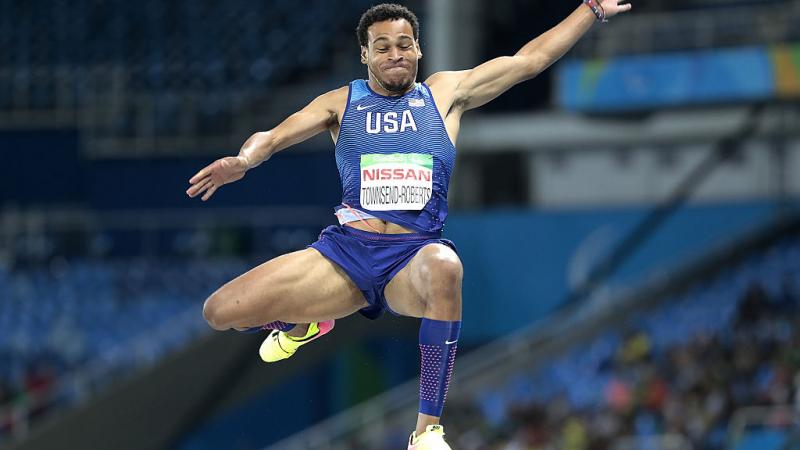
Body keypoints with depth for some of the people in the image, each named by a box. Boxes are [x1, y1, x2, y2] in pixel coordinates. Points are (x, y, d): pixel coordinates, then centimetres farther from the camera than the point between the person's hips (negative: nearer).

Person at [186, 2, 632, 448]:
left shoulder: (446, 93, 14)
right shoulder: (342, 103, 14)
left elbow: (530, 59, 16)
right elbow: (274, 136, 5)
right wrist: (243, 159, -18)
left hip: (413, 259, -2)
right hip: (344, 254, 2)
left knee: (444, 266, -43)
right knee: (220, 311, -12)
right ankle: (301, 326, 27)